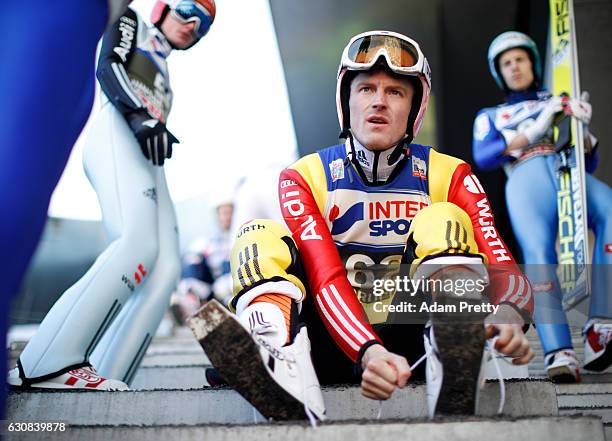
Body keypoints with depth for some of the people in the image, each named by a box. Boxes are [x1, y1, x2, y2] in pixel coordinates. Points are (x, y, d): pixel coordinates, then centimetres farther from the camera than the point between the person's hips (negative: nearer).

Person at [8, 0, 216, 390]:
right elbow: (107, 67, -2)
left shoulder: (164, 72, 37)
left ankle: (106, 378, -25)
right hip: (118, 134, -8)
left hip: (148, 161, 8)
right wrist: (138, 114, -19)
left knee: (166, 268, -15)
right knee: (139, 244, -31)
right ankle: (49, 363, -37)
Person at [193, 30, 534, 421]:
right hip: (336, 342, 1)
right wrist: (369, 352, -36)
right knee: (260, 237, -18)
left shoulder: (449, 176, 1)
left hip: (410, 341, 0)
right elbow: (325, 278, -16)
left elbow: (503, 265, -12)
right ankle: (284, 365, -46)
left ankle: (454, 360, -44)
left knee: (443, 221, -18)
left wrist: (508, 314, -38)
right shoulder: (304, 178, -1)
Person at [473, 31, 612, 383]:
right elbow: (483, 158, 10)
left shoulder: (561, 104, 37)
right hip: (526, 177, -1)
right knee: (538, 252, -32)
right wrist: (533, 132, -2)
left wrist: (582, 127, 6)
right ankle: (560, 354, -45)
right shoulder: (491, 116, 33)